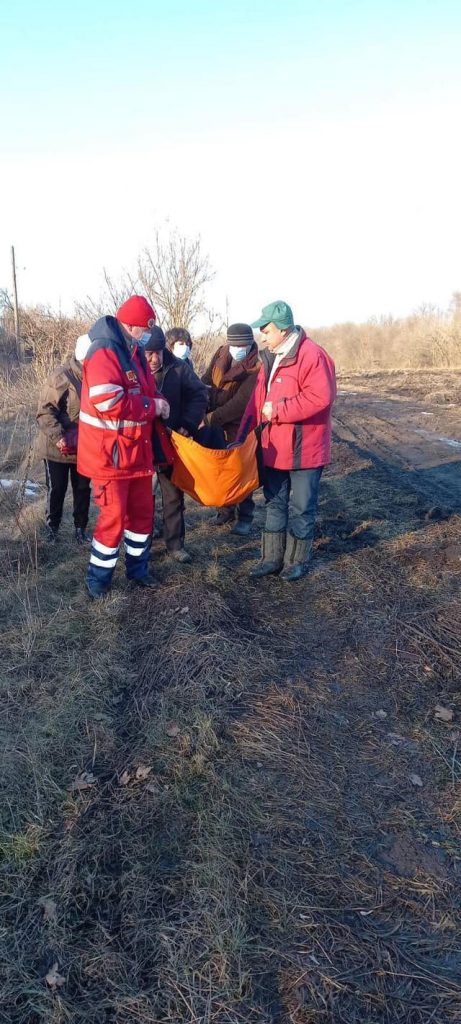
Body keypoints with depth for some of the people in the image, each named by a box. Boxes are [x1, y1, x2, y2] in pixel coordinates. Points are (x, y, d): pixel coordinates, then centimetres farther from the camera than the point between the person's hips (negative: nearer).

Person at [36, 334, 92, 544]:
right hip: (58, 447, -4)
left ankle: (80, 527, 27)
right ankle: (52, 527, 25)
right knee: (56, 489, 8)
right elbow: (45, 411, -16)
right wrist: (58, 437, -25)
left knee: (83, 489, 12)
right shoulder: (61, 376, -17)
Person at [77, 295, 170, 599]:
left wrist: (158, 403, -2)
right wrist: (151, 406, -19)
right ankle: (98, 578, 15)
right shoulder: (104, 352, -19)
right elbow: (108, 401, -30)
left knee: (142, 511, 16)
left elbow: (144, 392, 21)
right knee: (114, 517, -3)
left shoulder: (134, 352, 12)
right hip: (109, 453, -9)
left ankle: (137, 567, 32)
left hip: (136, 450, 9)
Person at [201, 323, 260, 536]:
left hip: (238, 426, -5)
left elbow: (241, 402, -25)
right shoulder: (221, 354, -2)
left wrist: (211, 418, -28)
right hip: (215, 424, 5)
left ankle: (245, 516, 15)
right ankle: (227, 508, 29)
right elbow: (206, 380, 1)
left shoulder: (256, 366, -19)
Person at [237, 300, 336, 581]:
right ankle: (273, 557, 27)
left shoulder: (312, 355, -17)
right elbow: (258, 399, 13)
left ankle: (297, 560, 21)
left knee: (301, 508, 6)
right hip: (274, 447, 8)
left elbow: (320, 398, -27)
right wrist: (242, 435, 8)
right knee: (275, 504, 15)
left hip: (303, 448, -8)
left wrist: (277, 410, -20)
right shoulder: (271, 357, 12)